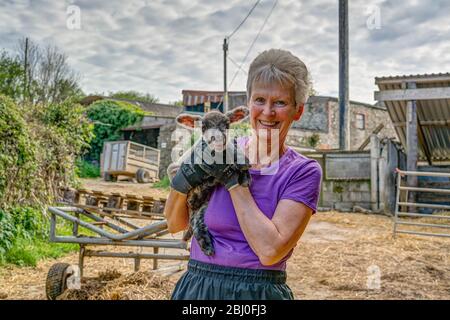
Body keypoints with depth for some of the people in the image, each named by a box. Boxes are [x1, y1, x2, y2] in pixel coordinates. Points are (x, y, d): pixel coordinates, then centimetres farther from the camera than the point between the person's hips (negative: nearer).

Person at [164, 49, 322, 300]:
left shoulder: (304, 172, -8)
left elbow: (270, 250, -20)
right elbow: (175, 224, 5)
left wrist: (234, 180, -16)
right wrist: (183, 182, -13)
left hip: (258, 290, -2)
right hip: (196, 286, 3)